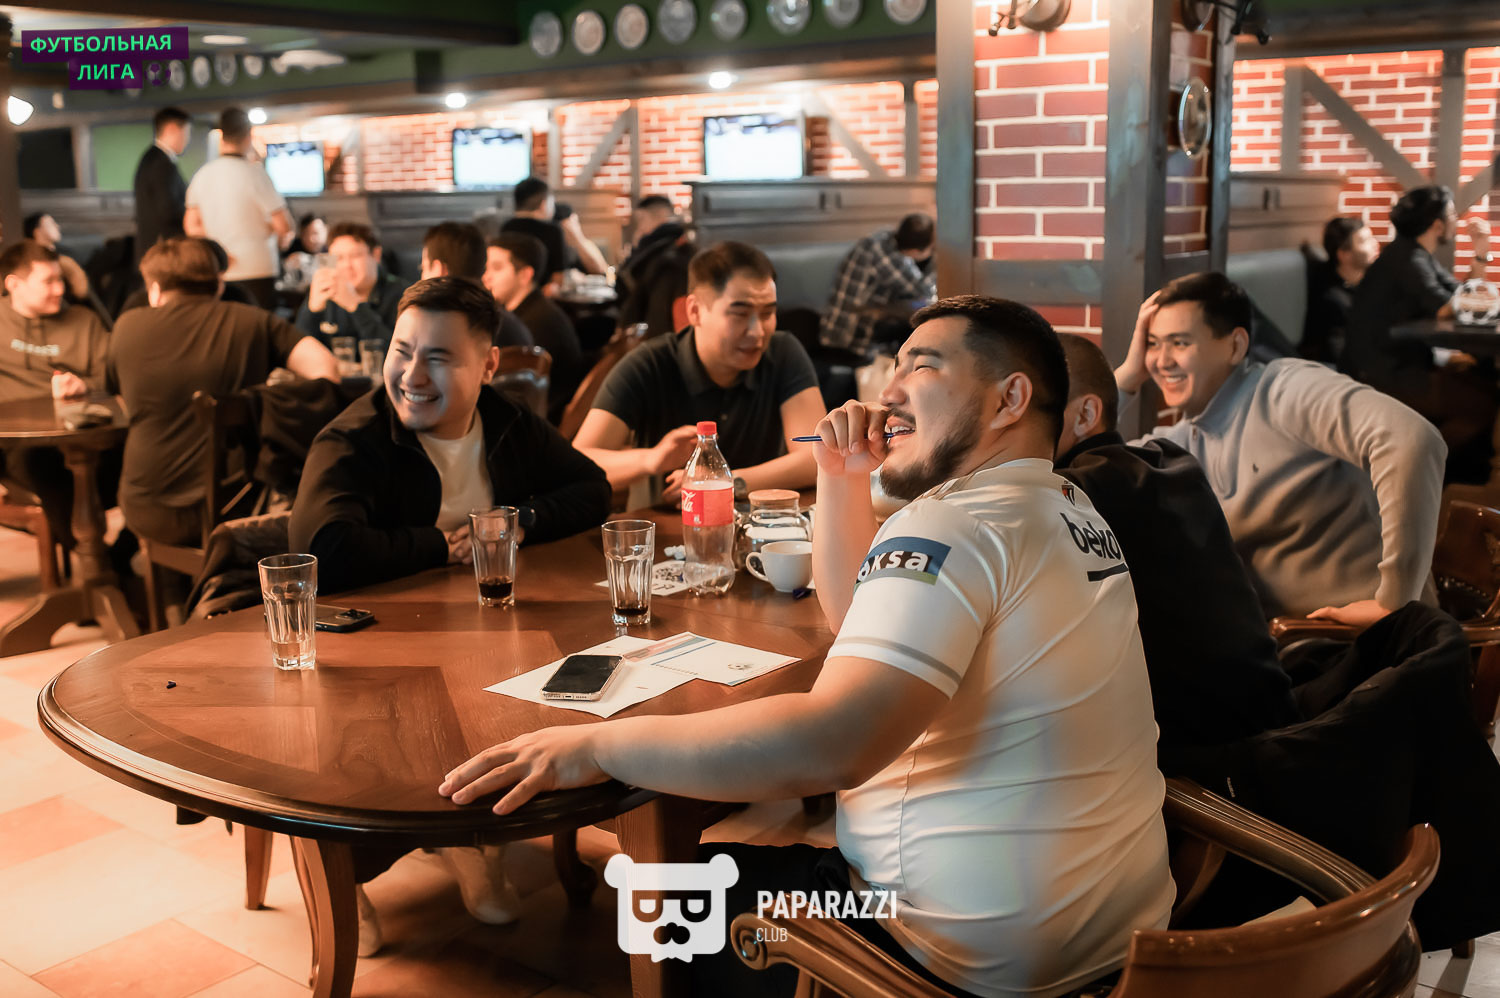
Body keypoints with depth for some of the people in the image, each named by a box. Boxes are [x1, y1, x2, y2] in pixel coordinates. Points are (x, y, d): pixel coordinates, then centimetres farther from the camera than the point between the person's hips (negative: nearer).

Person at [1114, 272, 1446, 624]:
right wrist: (1128, 373, 4)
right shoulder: (1183, 442, 10)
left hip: (1369, 635, -6)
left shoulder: (1286, 389, -10)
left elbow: (1413, 441, -24)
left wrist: (1394, 601, -23)